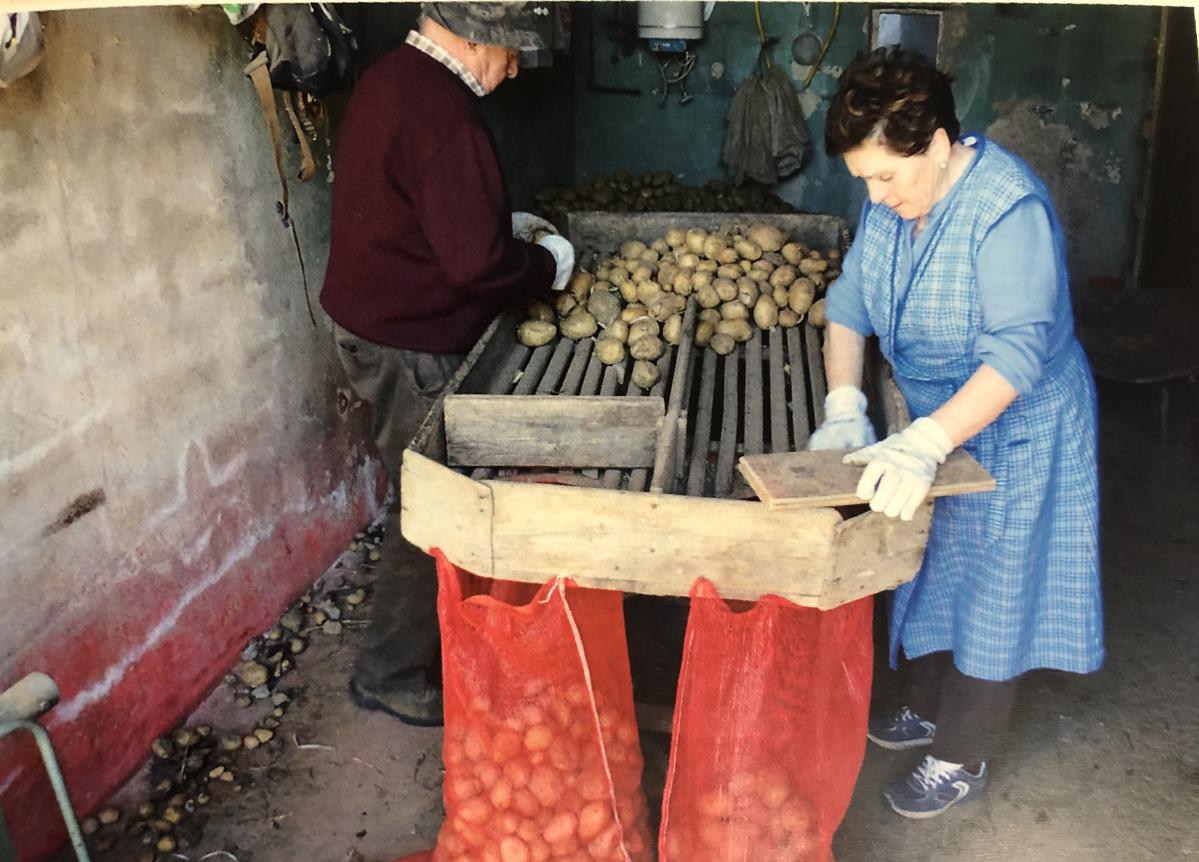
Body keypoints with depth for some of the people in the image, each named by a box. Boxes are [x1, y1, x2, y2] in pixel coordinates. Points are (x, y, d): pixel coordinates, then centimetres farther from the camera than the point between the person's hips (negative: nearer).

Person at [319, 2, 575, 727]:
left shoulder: (389, 78, 9)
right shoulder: (443, 110, -24)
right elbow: (476, 261, -27)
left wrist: (502, 220, 14)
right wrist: (547, 264, -9)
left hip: (367, 326, 10)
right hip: (411, 348, -10)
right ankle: (393, 677, 18)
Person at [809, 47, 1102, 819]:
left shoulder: (1009, 208, -28)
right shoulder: (894, 197, -6)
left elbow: (1019, 350, -33)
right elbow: (849, 299, -2)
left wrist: (924, 443, -43)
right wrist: (844, 408, -13)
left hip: (1013, 431, -7)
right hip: (933, 423, 7)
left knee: (989, 597, 6)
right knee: (928, 574, 20)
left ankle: (962, 761, 24)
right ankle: (932, 709, 42)